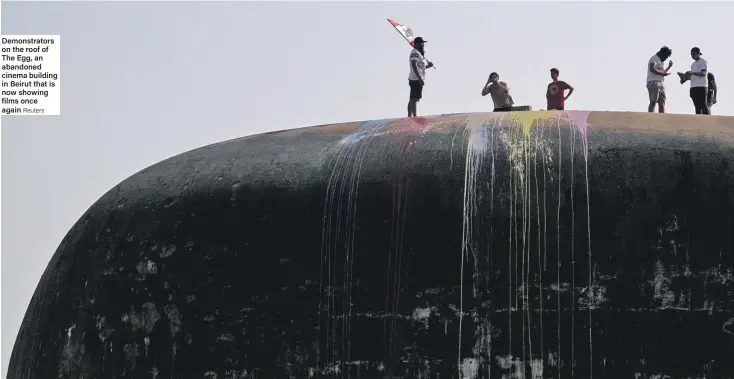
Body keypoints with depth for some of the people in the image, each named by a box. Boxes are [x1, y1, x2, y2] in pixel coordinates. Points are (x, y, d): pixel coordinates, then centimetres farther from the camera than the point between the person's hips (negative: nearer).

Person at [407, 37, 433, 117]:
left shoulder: (419, 53, 21)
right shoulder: (415, 52, -12)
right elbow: (414, 66, -23)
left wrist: (428, 65, 9)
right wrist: (420, 79, -27)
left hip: (416, 79, 11)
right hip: (416, 80, -11)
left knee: (412, 99, 12)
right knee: (414, 99, -13)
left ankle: (409, 117, 15)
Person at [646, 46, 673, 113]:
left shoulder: (659, 61, 26)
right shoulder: (654, 58, -3)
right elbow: (652, 69, -19)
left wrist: (669, 67, 28)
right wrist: (663, 73, -17)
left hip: (660, 84, 10)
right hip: (654, 83, -10)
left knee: (662, 102, 3)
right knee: (653, 102, -15)